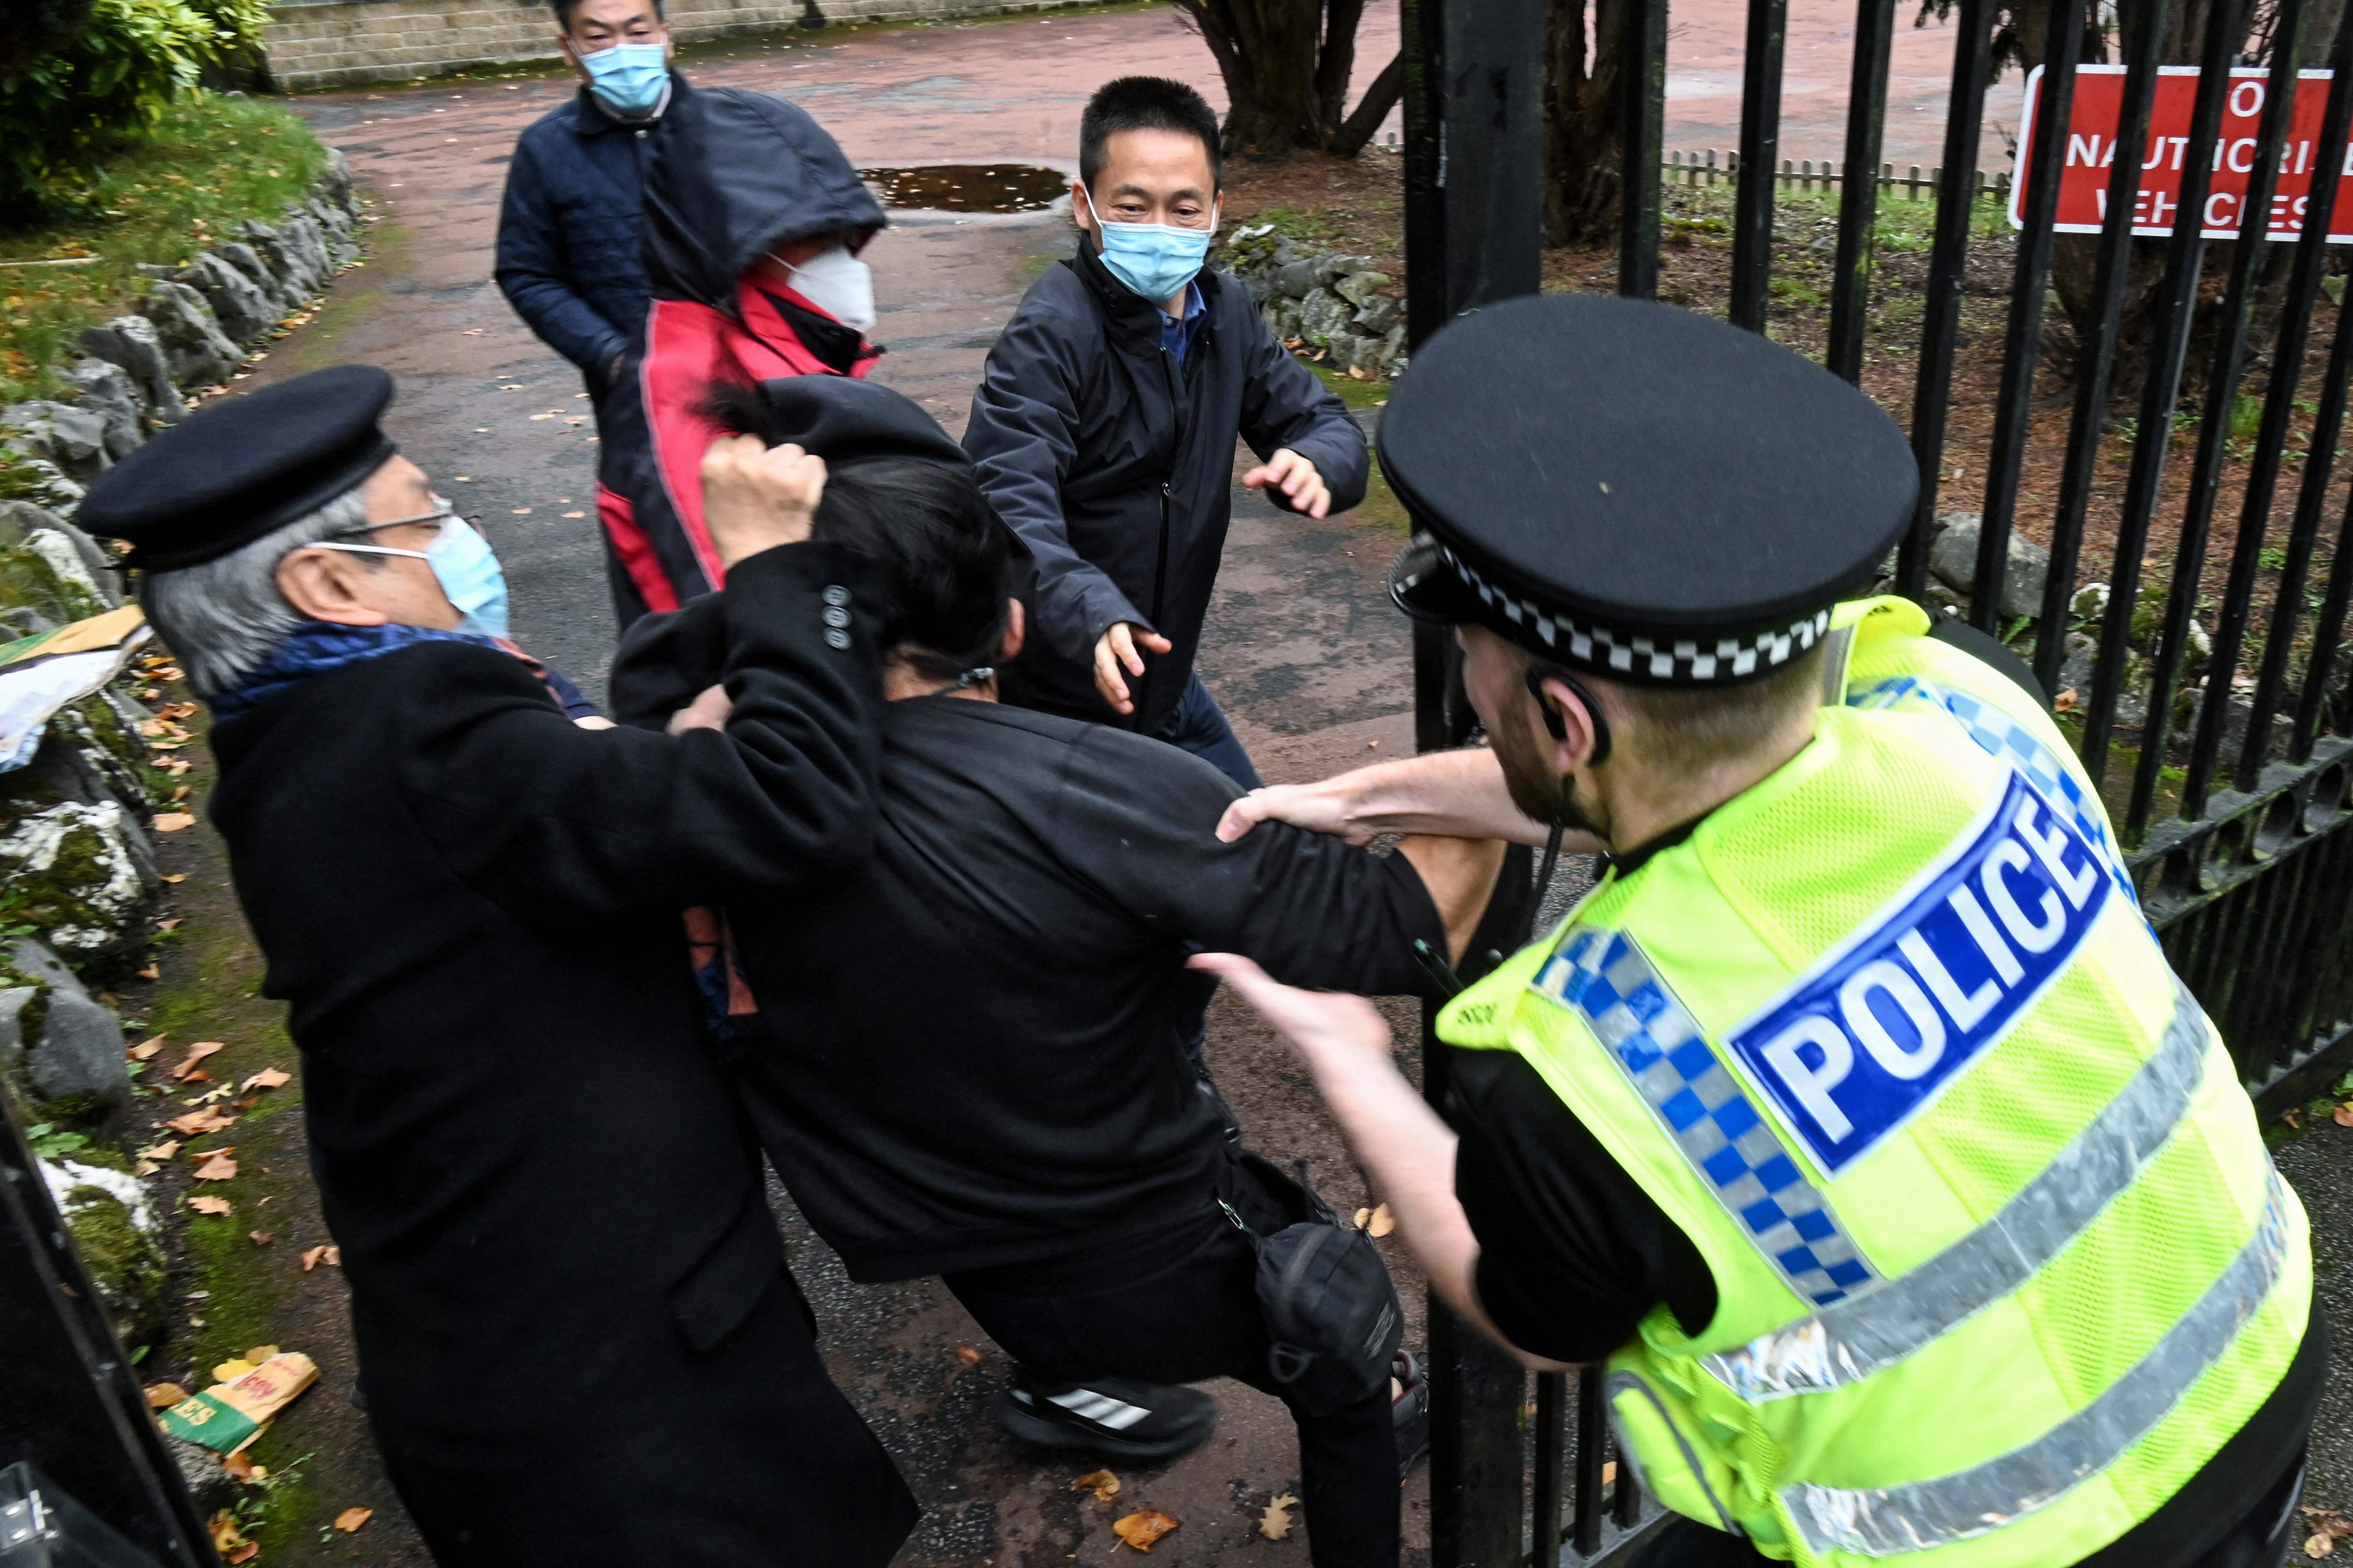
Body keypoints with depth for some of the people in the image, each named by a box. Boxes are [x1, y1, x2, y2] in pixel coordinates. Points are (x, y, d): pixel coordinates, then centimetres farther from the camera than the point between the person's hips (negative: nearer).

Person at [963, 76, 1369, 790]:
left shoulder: (1224, 310, 3)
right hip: (1047, 703, -7)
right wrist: (1095, 617, -51)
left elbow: (1322, 420, 4)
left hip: (1166, 686, 8)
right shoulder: (1050, 336, -21)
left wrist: (1316, 464, -21)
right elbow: (1008, 512, -33)